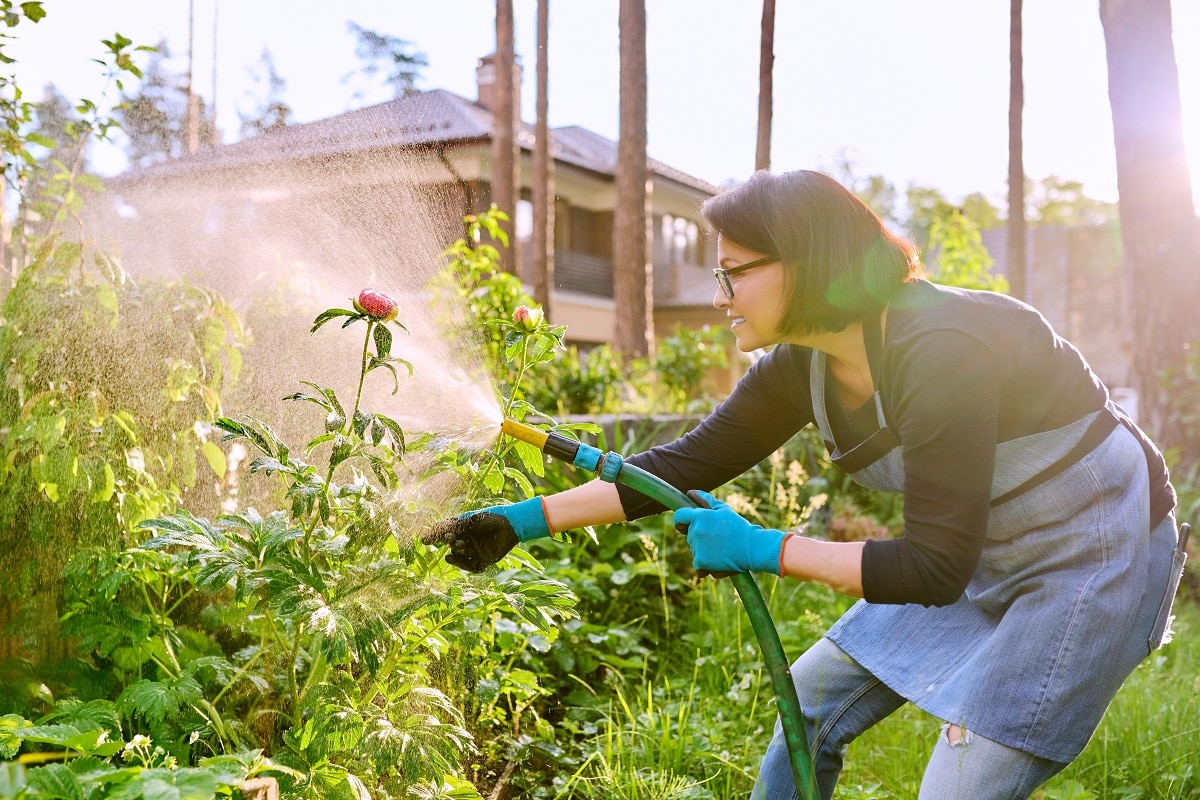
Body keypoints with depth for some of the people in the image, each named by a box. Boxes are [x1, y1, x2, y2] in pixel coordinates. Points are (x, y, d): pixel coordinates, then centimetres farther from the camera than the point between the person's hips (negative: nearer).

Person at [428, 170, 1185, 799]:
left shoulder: (937, 351, -32)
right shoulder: (804, 363, -7)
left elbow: (934, 570, -28)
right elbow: (690, 464, -3)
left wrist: (761, 549, -25)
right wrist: (527, 520, -6)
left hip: (1093, 553, -8)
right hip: (980, 553, 8)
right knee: (814, 696, 11)